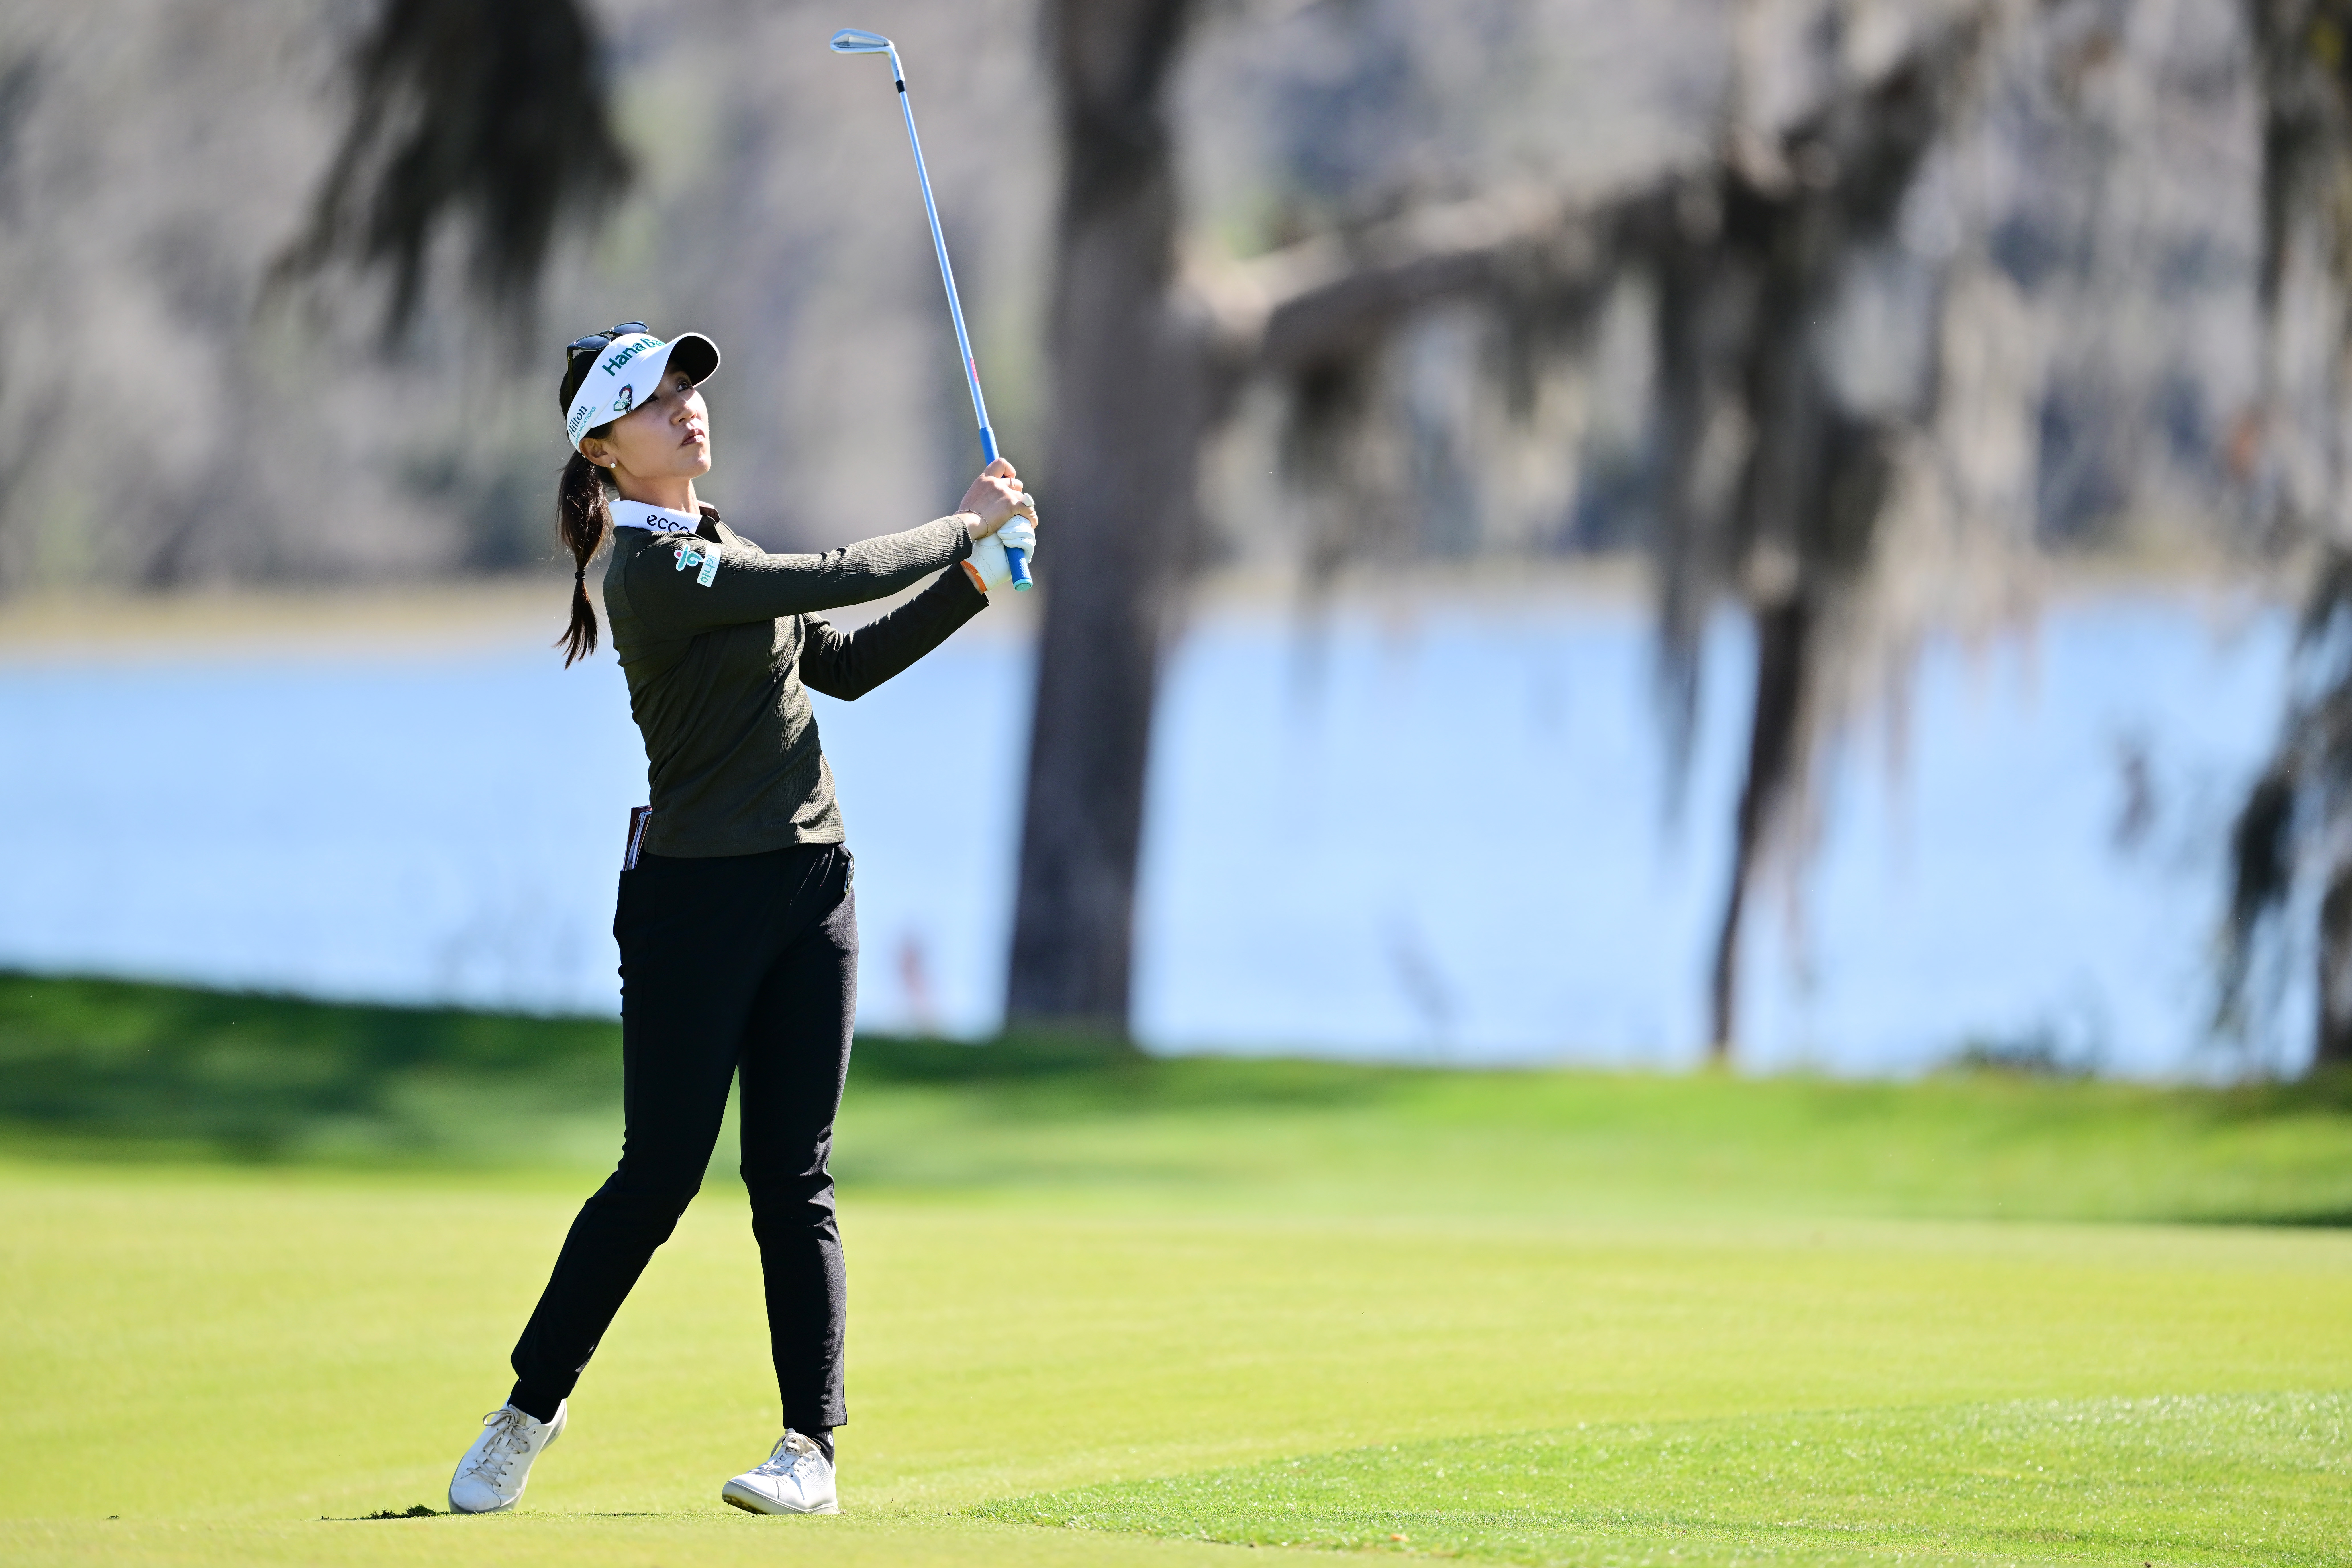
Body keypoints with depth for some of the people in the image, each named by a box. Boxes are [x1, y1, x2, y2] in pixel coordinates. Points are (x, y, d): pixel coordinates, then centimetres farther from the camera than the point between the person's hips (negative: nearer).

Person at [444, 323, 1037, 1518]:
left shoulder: (721, 552, 15)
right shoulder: (651, 568, -14)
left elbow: (846, 663, 20)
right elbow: (839, 578, -16)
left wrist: (973, 579, 10)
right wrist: (966, 525, -3)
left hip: (810, 888, 7)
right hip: (696, 898, -7)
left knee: (793, 1182, 2)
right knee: (657, 1179, -3)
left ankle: (812, 1445, 0)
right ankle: (531, 1407, 14)